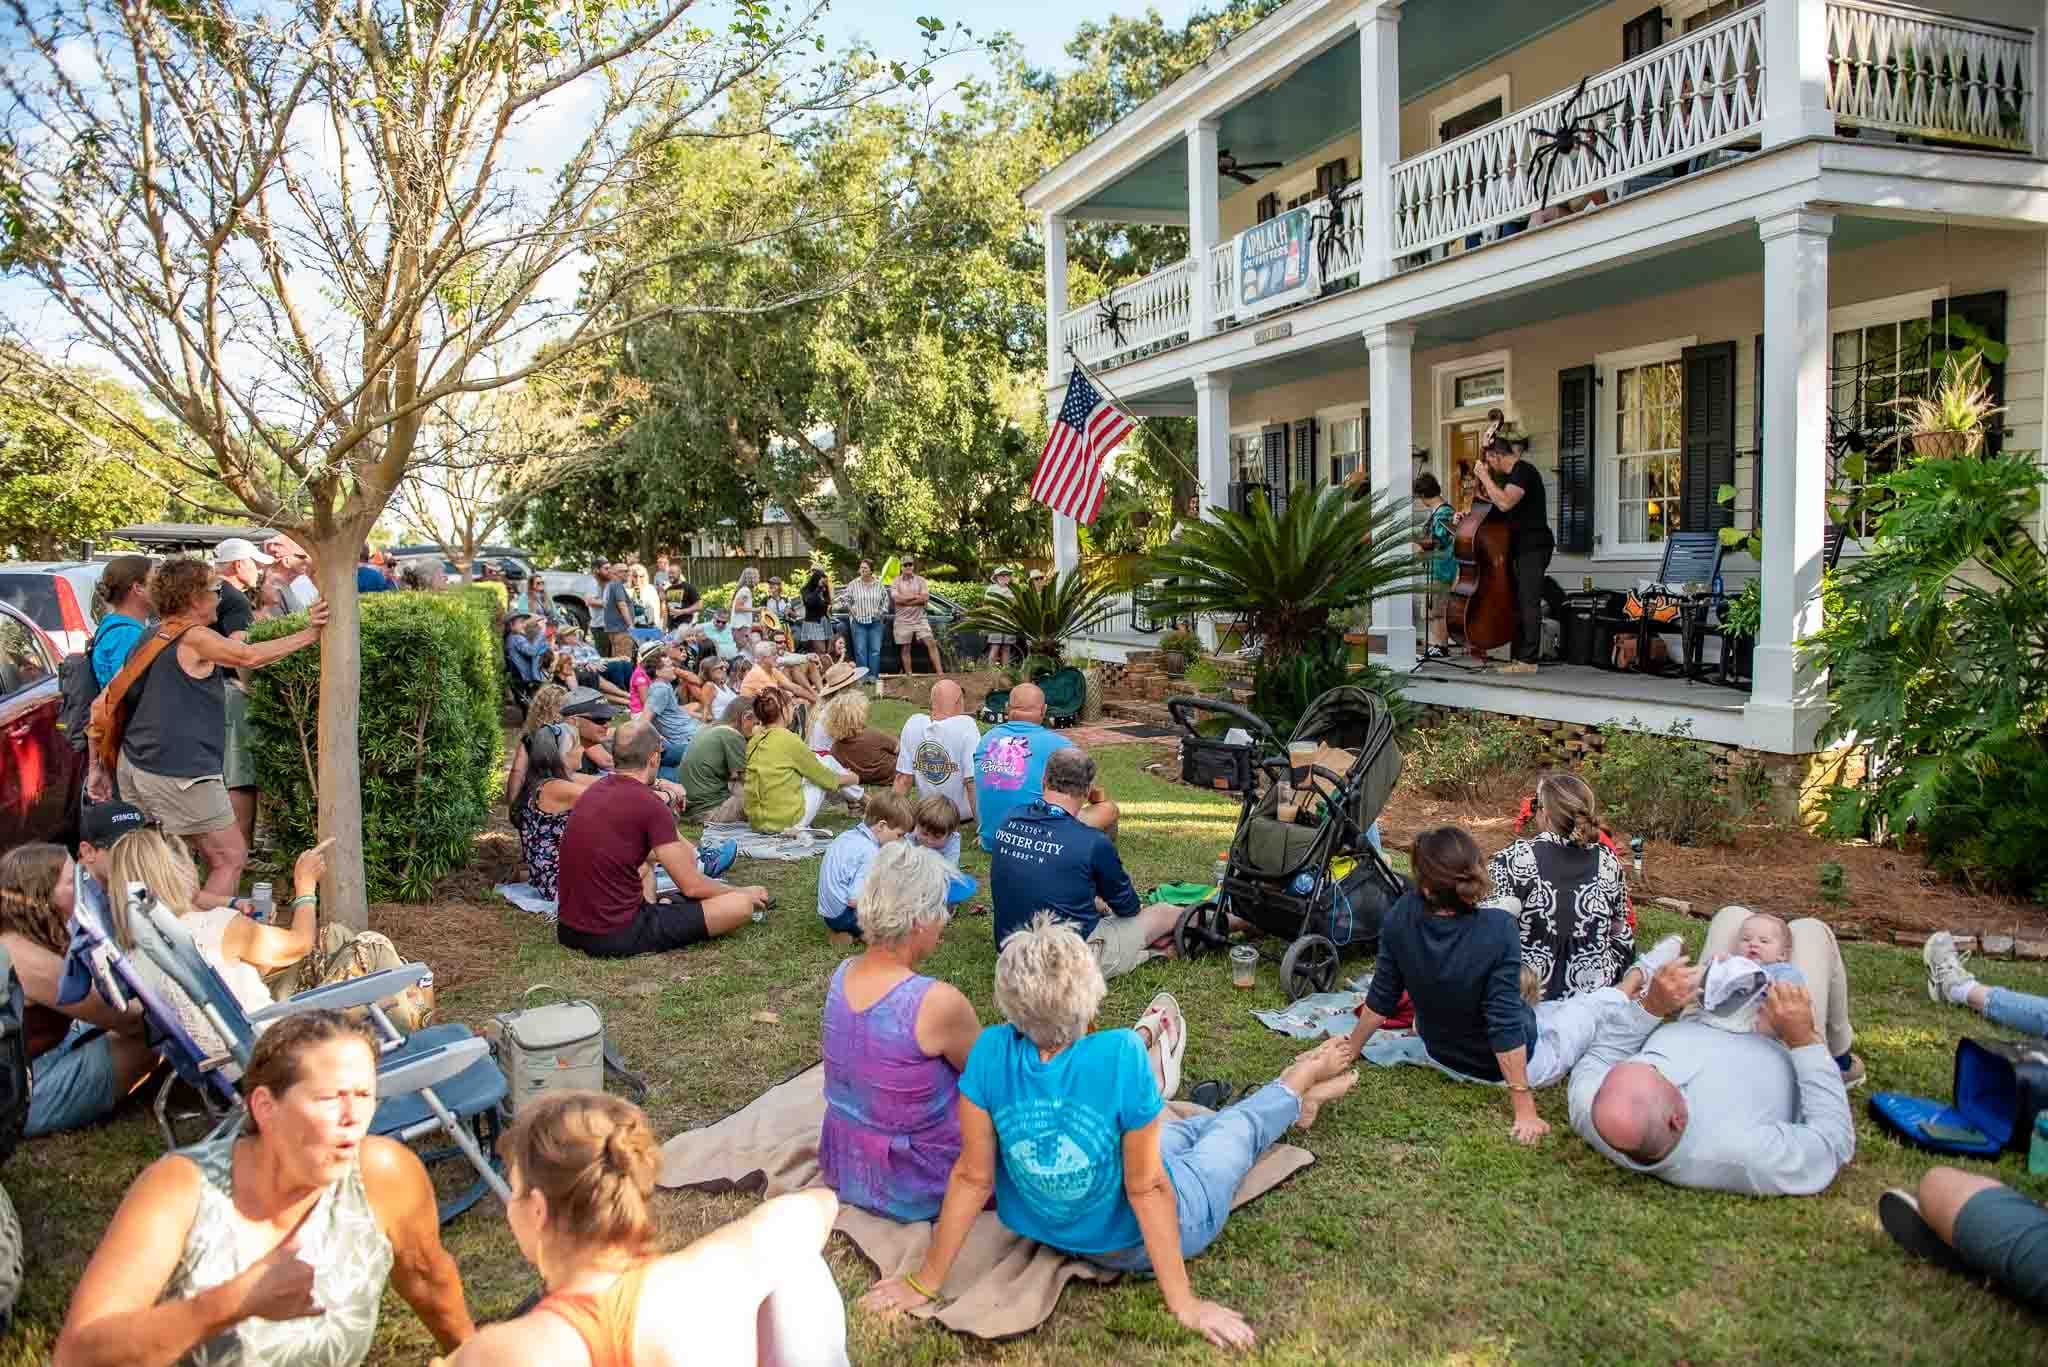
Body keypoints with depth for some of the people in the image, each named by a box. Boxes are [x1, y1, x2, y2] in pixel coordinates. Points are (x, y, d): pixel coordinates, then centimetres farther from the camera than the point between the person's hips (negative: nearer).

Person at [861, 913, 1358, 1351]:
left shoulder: (992, 1052, -27)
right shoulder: (1121, 1054, -38)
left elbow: (972, 1177, -20)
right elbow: (1146, 1187, -28)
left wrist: (925, 1282, -8)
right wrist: (1184, 1303, -16)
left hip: (1054, 1231, 4)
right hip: (1139, 1241, -4)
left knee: (1188, 1127, 31)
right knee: (1237, 1125, 25)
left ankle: (1299, 1097, 57)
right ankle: (1295, 1089, 57)